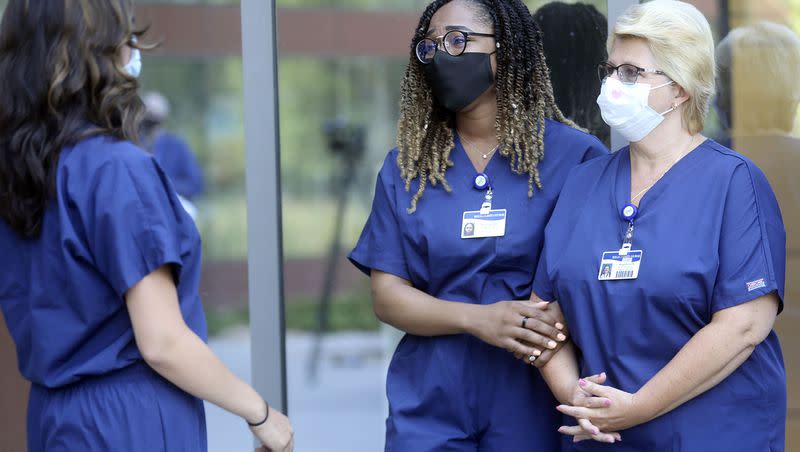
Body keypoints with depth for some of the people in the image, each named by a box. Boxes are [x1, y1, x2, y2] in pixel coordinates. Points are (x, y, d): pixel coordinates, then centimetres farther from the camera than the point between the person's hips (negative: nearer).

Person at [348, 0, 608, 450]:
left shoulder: (576, 155, -4)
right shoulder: (405, 166, 6)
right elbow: (387, 295, 1)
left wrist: (558, 319, -24)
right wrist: (477, 319, -16)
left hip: (534, 402, -2)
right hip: (429, 405, 2)